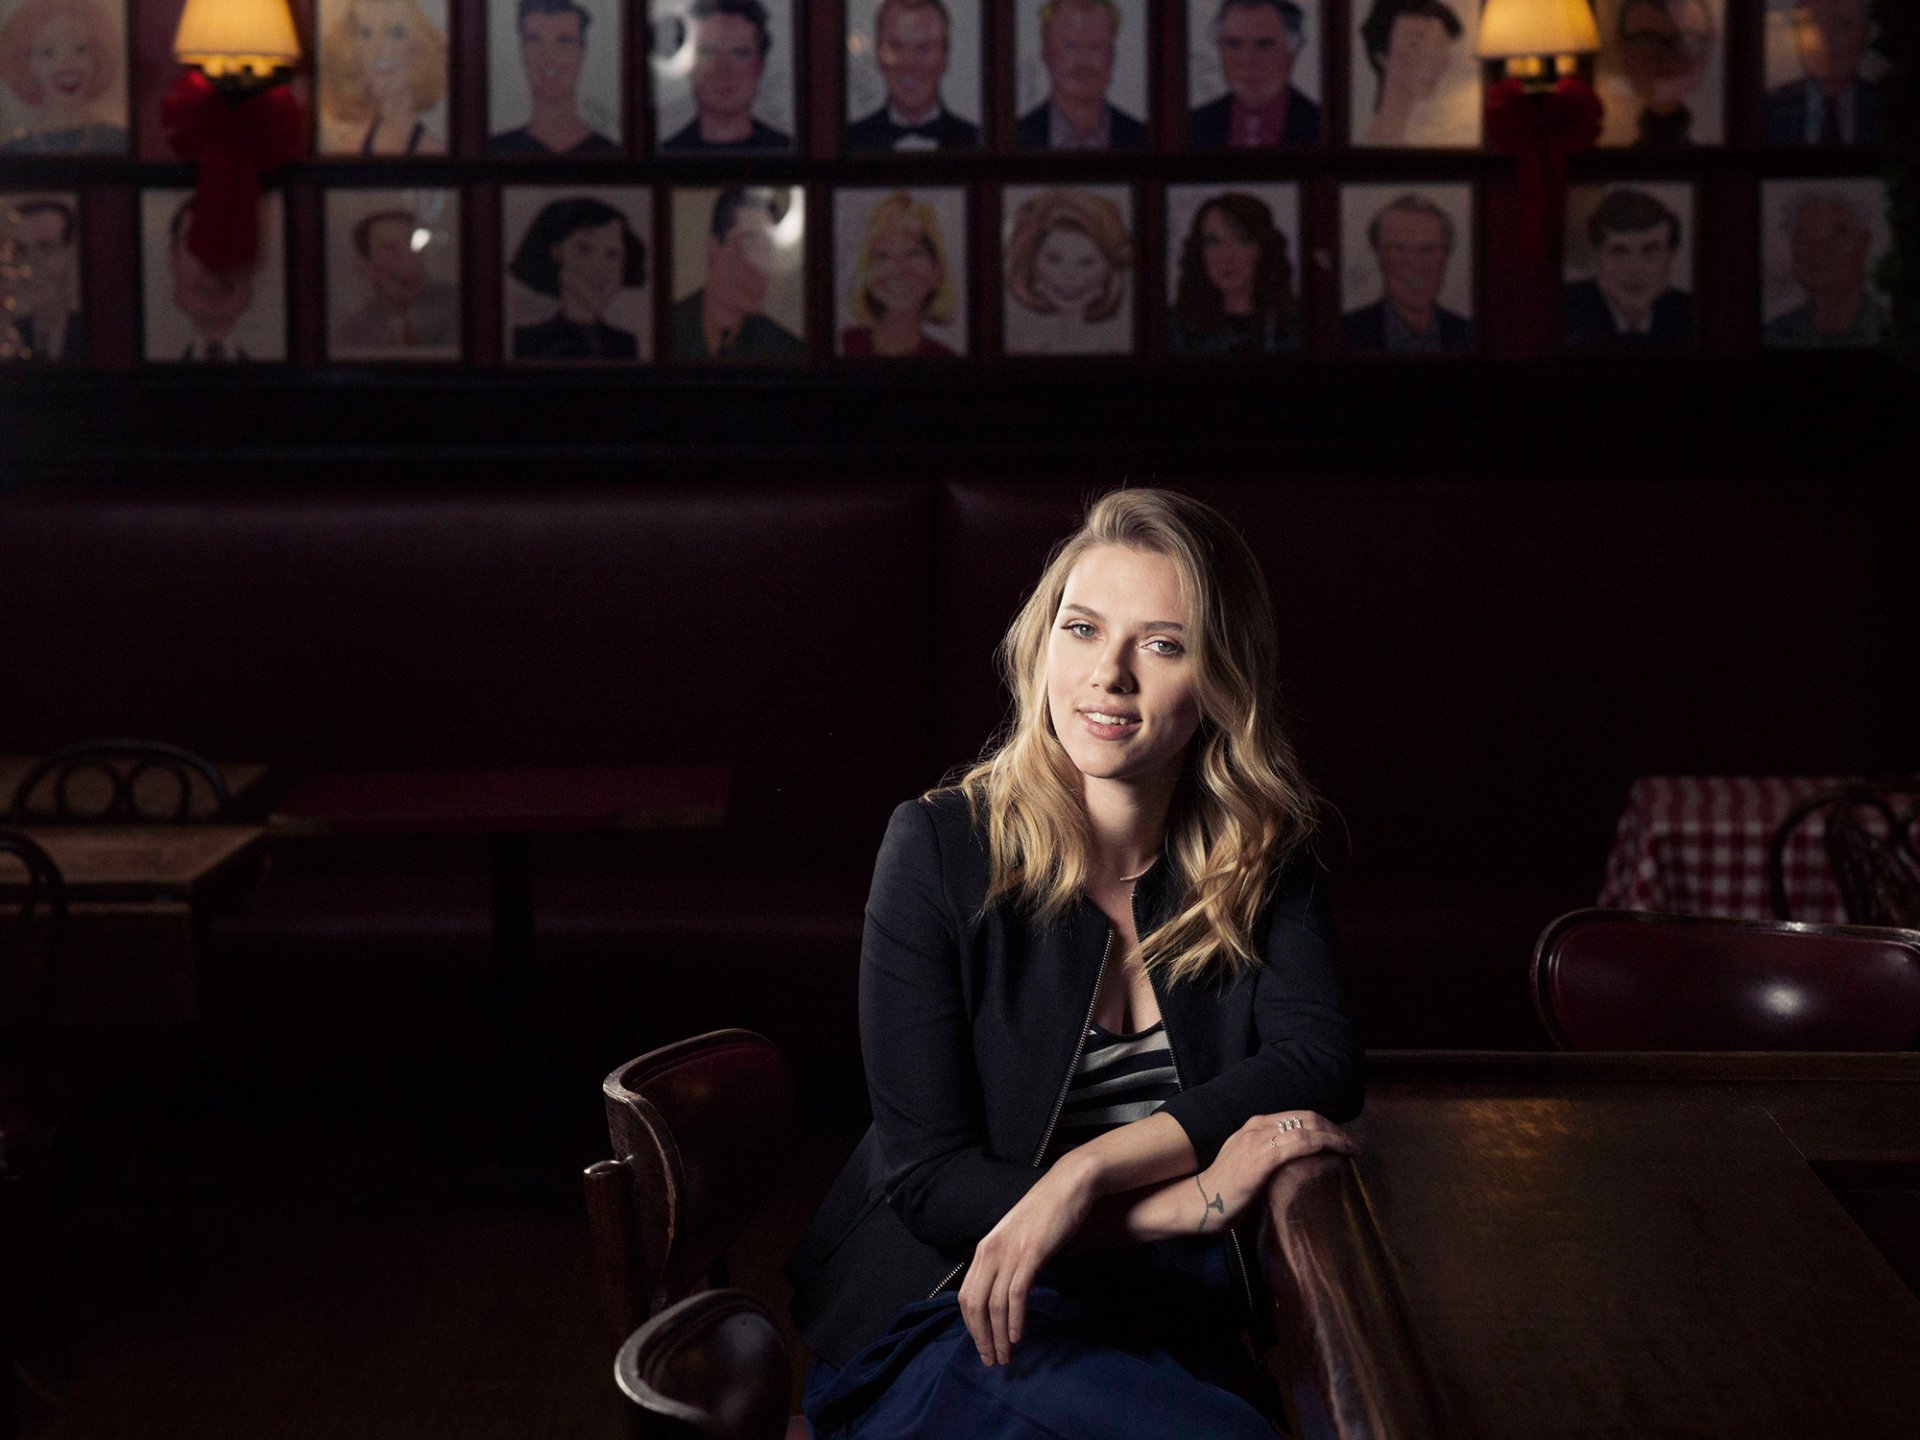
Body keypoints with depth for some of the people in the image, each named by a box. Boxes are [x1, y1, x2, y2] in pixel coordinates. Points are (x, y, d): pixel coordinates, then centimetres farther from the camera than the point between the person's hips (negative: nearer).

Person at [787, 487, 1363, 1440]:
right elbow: (926, 1179, -11)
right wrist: (1195, 1201, -20)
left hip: (1181, 1330, 5)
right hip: (951, 1317, -4)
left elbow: (1321, 1064, -12)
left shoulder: (1263, 859, 3)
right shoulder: (939, 850, -8)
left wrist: (1087, 1171, -23)